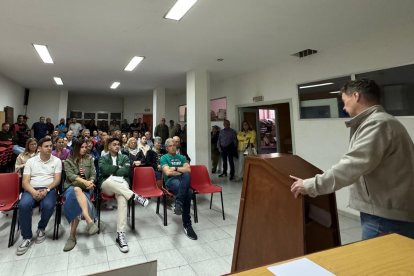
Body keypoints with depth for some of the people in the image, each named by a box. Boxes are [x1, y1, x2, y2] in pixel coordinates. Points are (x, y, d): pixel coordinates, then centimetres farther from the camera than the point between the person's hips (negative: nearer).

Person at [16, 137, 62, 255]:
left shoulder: (57, 161, 7)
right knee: (23, 205, -31)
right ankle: (27, 237, -12)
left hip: (49, 189, -1)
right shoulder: (30, 161, 10)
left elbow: (57, 180, 0)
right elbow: (25, 181, 1)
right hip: (31, 189, 1)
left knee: (48, 206, -33)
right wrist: (34, 192, -18)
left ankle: (41, 229, 0)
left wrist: (46, 190, -18)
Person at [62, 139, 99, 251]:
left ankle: (72, 235, -25)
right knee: (77, 190, -39)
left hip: (86, 188, 2)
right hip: (71, 187, -2)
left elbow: (93, 174, 7)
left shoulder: (89, 159, 13)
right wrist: (84, 181, -24)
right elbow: (70, 176, -8)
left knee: (77, 202, -31)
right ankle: (90, 221, -55)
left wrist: (90, 182, -16)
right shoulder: (68, 161, 6)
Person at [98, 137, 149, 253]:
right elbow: (104, 170, -4)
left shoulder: (124, 157, 20)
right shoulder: (103, 158, 19)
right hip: (107, 186, 0)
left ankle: (120, 234, -38)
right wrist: (118, 167, 2)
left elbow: (126, 170, 0)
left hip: (122, 184, 0)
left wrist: (112, 171, -2)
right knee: (110, 181, -41)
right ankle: (134, 196, -35)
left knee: (123, 198, -36)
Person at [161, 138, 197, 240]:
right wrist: (181, 171, -1)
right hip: (171, 181, -3)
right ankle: (187, 224, -31)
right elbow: (168, 172, -7)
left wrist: (175, 168, -2)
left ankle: (178, 203, -36)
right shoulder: (164, 158, 10)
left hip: (183, 181, 4)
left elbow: (188, 170, 5)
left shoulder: (182, 157, 22)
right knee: (188, 193, -35)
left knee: (186, 175, -36)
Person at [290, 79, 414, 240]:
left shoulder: (377, 124, -18)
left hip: (387, 217, -10)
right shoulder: (377, 122, 17)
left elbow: (353, 165, -28)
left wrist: (311, 185, -23)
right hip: (385, 211, 10)